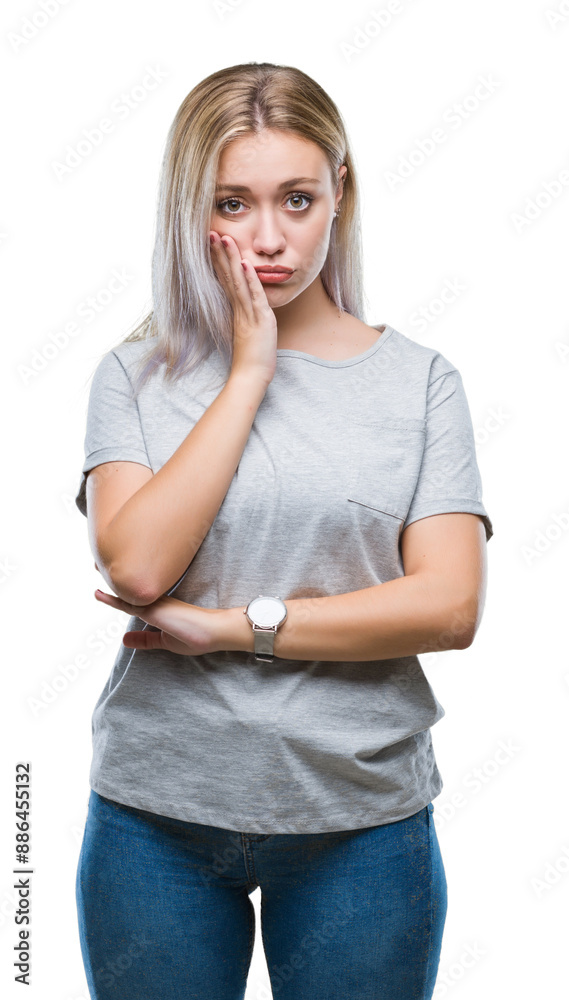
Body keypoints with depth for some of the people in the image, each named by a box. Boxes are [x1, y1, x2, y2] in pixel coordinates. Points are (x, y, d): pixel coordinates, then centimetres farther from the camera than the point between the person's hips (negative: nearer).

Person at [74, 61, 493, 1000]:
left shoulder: (420, 381, -1)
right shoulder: (136, 374, -1)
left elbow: (450, 605, -9)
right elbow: (137, 567, -15)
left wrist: (234, 625, -13)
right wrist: (249, 373, -14)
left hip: (360, 820, 0)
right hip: (157, 817, 1)